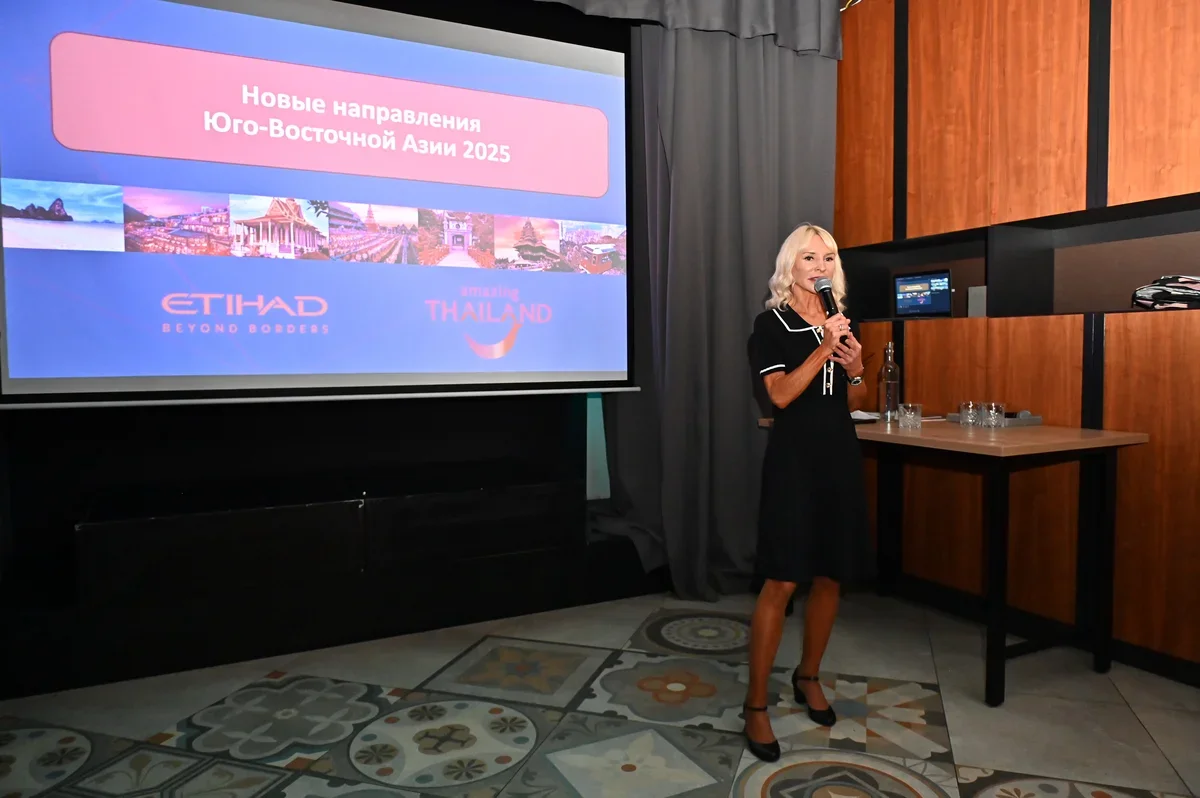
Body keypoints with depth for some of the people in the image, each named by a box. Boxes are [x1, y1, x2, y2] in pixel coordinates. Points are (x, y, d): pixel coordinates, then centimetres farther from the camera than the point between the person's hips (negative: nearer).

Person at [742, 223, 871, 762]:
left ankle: (808, 677, 31)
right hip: (794, 459, -6)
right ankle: (756, 704, 3)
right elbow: (780, 395, -14)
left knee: (830, 576, 10)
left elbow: (854, 404, 16)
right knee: (782, 581, -8)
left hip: (840, 457, 6)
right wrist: (823, 350, -19)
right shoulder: (772, 324, -3)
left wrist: (855, 369, -3)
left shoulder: (842, 322, 13)